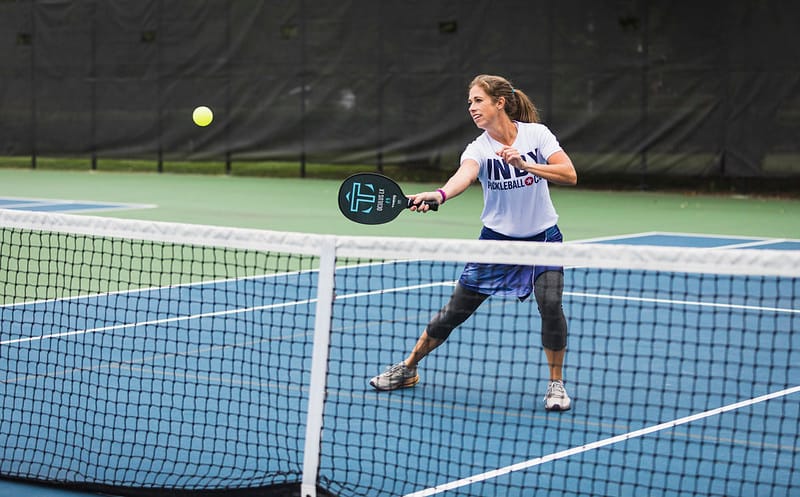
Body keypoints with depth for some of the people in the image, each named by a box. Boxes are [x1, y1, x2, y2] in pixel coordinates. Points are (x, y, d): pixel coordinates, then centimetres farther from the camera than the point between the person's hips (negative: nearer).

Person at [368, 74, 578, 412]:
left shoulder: (536, 134, -10)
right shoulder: (478, 149, -11)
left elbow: (569, 175, -19)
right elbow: (464, 175, -34)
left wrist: (525, 165, -32)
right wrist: (439, 195, -56)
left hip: (543, 236, -1)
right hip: (497, 237, 1)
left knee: (550, 304, -22)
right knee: (455, 310, 2)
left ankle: (556, 384, -3)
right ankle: (407, 368, 22)